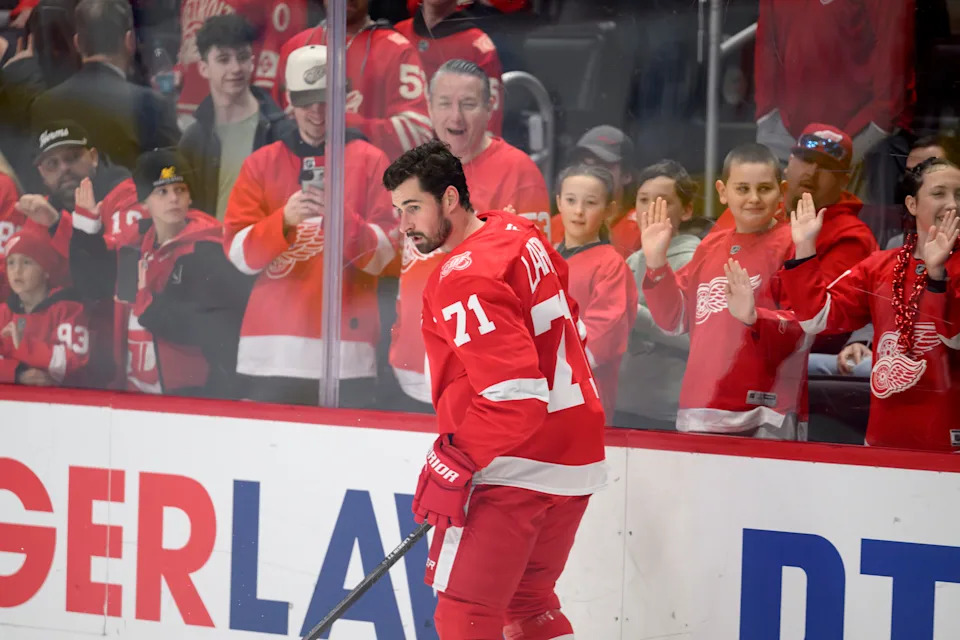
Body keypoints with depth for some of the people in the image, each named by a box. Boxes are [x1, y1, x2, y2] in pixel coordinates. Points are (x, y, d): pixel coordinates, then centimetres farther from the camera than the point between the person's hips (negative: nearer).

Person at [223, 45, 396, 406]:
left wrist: (340, 215, -19)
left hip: (345, 352, -2)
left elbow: (383, 255, -2)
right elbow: (239, 253, 2)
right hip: (271, 351, 2)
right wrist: (284, 219, -15)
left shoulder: (370, 162, 5)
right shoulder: (261, 163, 11)